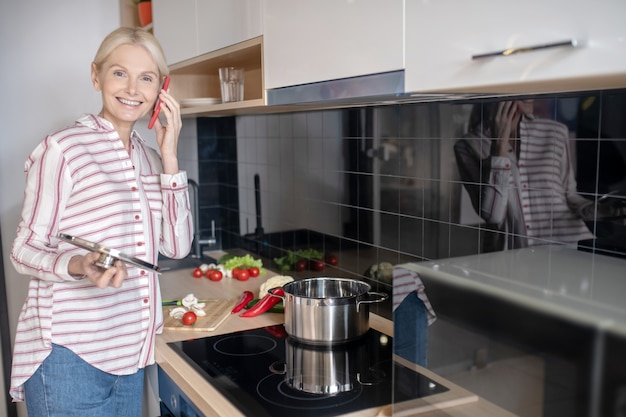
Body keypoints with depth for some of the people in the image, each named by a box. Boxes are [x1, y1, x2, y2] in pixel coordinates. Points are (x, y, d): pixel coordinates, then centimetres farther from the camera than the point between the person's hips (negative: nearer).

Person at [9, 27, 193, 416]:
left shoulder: (149, 157, 9)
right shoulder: (63, 148, -11)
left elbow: (177, 247, 1)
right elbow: (25, 249, -8)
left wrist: (169, 158, -5)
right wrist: (78, 266, -29)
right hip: (69, 356, -6)